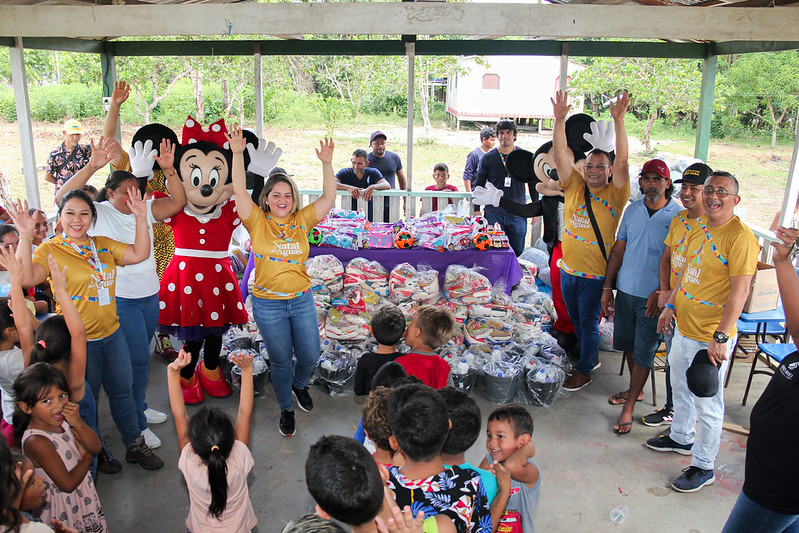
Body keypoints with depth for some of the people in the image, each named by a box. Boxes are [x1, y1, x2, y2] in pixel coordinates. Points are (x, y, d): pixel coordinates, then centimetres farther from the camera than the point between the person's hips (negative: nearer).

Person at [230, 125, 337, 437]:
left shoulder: (301, 221, 2)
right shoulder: (258, 222, -4)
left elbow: (328, 197, -3)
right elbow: (239, 191, -14)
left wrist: (326, 163, -12)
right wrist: (238, 154, -22)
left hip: (302, 299, 2)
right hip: (268, 304, -2)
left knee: (310, 355, 9)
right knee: (281, 361, 9)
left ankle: (300, 385, 43)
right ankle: (286, 409, 32)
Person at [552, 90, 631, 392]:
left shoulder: (615, 194, -7)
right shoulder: (575, 187, 1)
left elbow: (622, 160, -21)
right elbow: (560, 153, -7)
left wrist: (618, 121, -29)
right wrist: (560, 119, -18)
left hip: (595, 274, -4)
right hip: (568, 269, 5)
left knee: (588, 322, 7)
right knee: (575, 319, 19)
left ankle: (584, 370, 23)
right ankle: (591, 356, 42)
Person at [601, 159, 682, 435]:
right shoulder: (633, 210, 5)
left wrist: (661, 292, -17)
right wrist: (607, 286, 7)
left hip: (653, 297, -5)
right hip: (625, 290, 5)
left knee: (644, 352, 3)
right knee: (628, 344, 17)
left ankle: (629, 407, 13)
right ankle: (635, 390, 38)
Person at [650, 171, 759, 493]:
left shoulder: (740, 237, -18)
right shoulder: (698, 229, 7)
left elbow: (740, 292, -21)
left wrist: (720, 337, -23)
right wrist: (671, 305, 15)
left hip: (711, 338, -8)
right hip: (683, 329, 8)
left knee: (707, 404, 6)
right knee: (680, 389, 25)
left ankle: (703, 467, 23)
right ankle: (681, 438, 47)